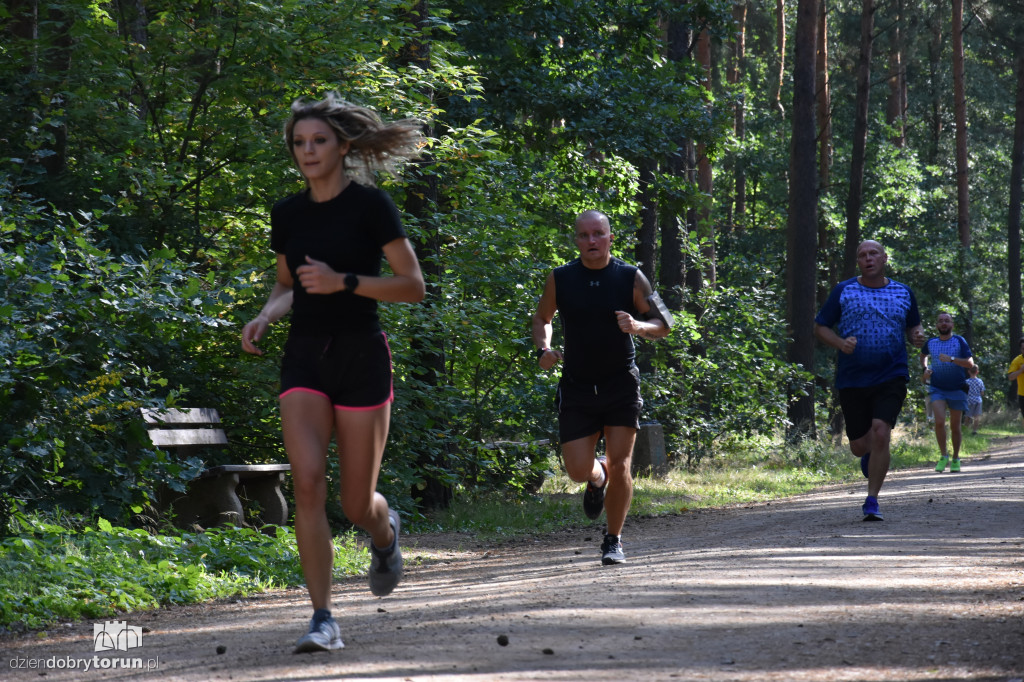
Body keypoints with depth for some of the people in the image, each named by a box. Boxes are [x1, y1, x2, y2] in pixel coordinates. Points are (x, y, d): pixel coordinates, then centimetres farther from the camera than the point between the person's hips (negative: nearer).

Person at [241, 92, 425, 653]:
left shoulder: (370, 205, -6)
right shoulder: (288, 213, 8)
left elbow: (413, 286, -7)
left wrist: (343, 282, -18)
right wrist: (264, 317, 1)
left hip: (361, 355, -3)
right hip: (304, 358, 3)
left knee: (357, 504, 1)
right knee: (307, 481, -16)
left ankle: (385, 533, 40)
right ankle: (323, 621, -11)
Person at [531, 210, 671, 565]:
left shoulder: (630, 278, -4)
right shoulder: (560, 279, -2)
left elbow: (663, 324, 1)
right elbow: (542, 317, 15)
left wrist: (637, 326, -21)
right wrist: (543, 349, -6)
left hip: (621, 386, -1)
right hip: (577, 387, 1)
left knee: (620, 465, -7)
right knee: (579, 471, -4)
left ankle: (614, 541, 11)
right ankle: (598, 478, 34)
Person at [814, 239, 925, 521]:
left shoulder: (903, 293, 9)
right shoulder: (843, 291, 3)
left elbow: (913, 325, 22)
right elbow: (820, 327, 6)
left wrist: (918, 336, -2)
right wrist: (840, 344, -13)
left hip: (891, 378, 0)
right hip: (852, 380, 0)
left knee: (880, 433, -18)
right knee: (859, 446, 3)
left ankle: (872, 500, -8)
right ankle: (870, 455, 43)